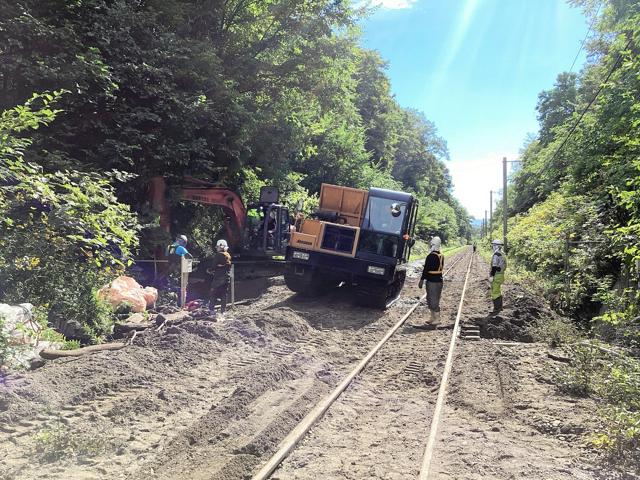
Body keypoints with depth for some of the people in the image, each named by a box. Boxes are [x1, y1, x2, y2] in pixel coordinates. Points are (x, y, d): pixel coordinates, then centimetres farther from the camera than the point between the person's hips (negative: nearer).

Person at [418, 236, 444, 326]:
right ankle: (434, 317, 25)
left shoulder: (431, 256, -18)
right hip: (439, 280, 9)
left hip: (432, 281, -9)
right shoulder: (441, 256, 7)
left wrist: (422, 280, -12)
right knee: (435, 300, 18)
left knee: (433, 301, -1)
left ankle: (436, 319, 3)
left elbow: (426, 269, -18)